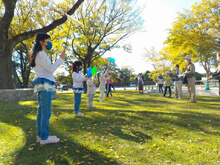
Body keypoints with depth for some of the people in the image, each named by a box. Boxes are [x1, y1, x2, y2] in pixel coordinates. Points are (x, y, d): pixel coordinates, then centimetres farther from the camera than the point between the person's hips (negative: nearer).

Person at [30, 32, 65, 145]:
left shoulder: (39, 54, 23)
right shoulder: (41, 54, -8)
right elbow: (51, 69, -13)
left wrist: (54, 82, 20)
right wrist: (61, 59, -8)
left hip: (42, 85, 10)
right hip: (45, 85, -10)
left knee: (41, 111, 10)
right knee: (46, 112, -8)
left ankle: (40, 135, 17)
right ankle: (44, 138, -3)